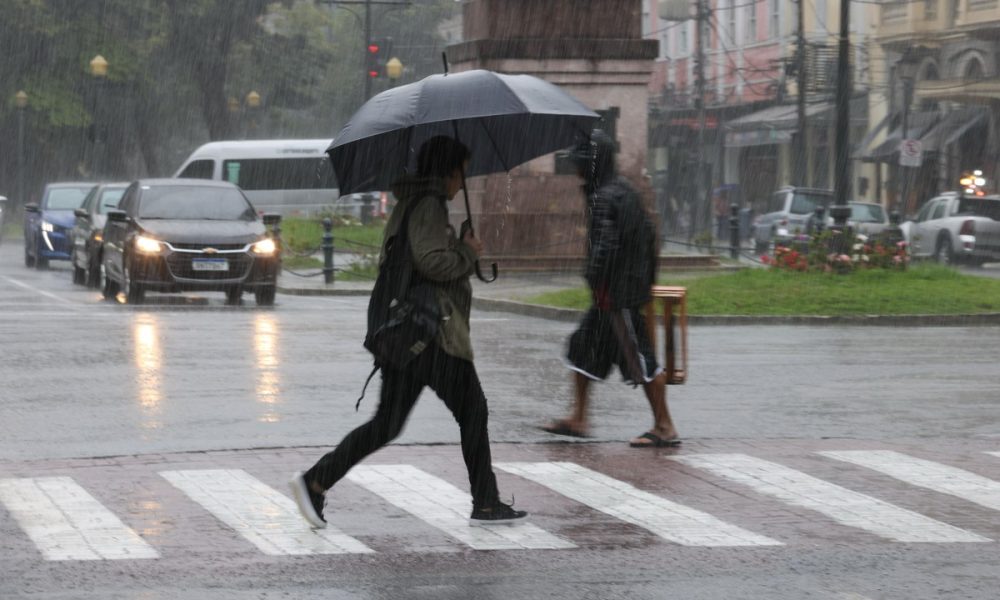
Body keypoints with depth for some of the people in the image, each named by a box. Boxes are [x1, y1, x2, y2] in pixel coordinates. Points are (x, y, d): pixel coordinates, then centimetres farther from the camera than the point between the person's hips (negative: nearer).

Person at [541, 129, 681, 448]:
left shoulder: (604, 197, -18)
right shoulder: (625, 189, 12)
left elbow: (605, 246, -24)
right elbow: (649, 232, 17)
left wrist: (595, 281, -15)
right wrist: (647, 277, 20)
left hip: (617, 291, -10)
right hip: (634, 284, 10)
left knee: (637, 353, -5)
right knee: (583, 343, 15)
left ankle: (665, 427, 0)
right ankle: (577, 418, 21)